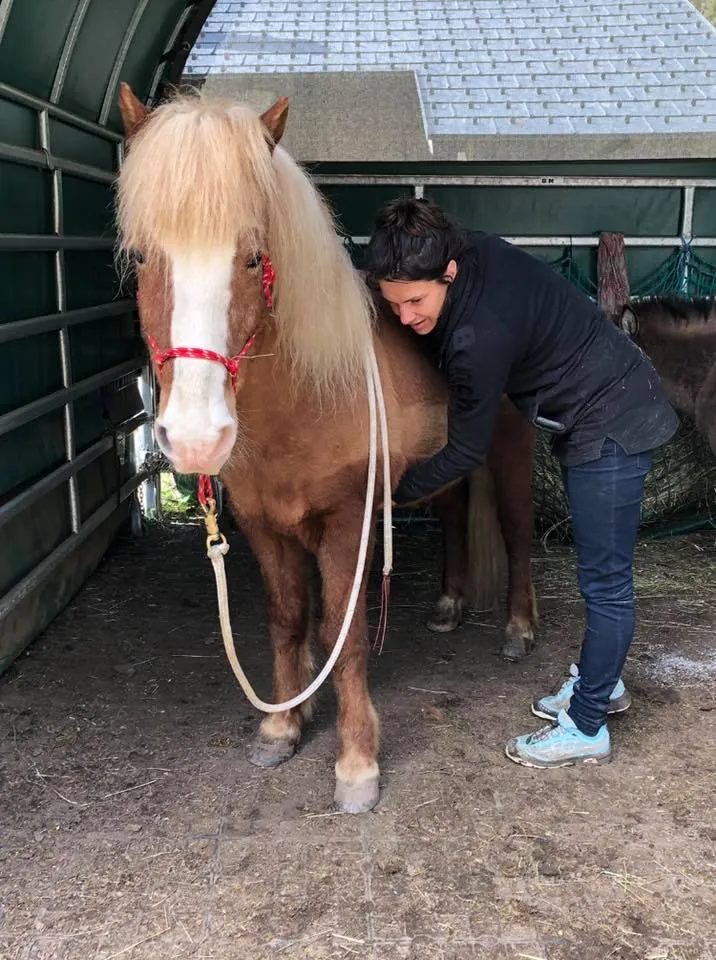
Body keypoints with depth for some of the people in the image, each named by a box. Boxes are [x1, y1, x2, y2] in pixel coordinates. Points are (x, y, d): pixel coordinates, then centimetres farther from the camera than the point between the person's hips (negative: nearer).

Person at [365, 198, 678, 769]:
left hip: (612, 428, -10)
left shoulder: (482, 334, -32)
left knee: (605, 580, 1)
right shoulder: (473, 253, -10)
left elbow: (467, 454, -20)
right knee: (599, 570, 22)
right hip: (585, 416, 10)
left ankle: (587, 728, 15)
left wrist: (392, 495, -9)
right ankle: (602, 682, 39)